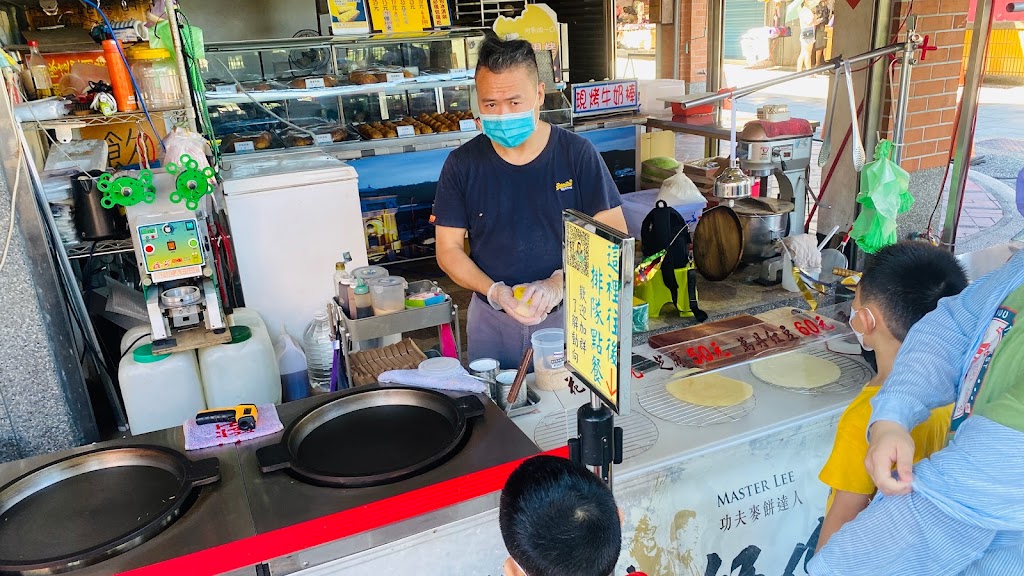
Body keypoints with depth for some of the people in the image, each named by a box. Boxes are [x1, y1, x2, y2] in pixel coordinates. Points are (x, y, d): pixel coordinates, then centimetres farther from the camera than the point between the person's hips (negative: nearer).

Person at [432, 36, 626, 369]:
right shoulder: (462, 165, -5)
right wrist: (495, 292, -18)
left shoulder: (577, 154, -8)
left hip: (567, 314, -1)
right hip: (491, 319, 1)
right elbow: (449, 249, -2)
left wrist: (560, 283, -21)